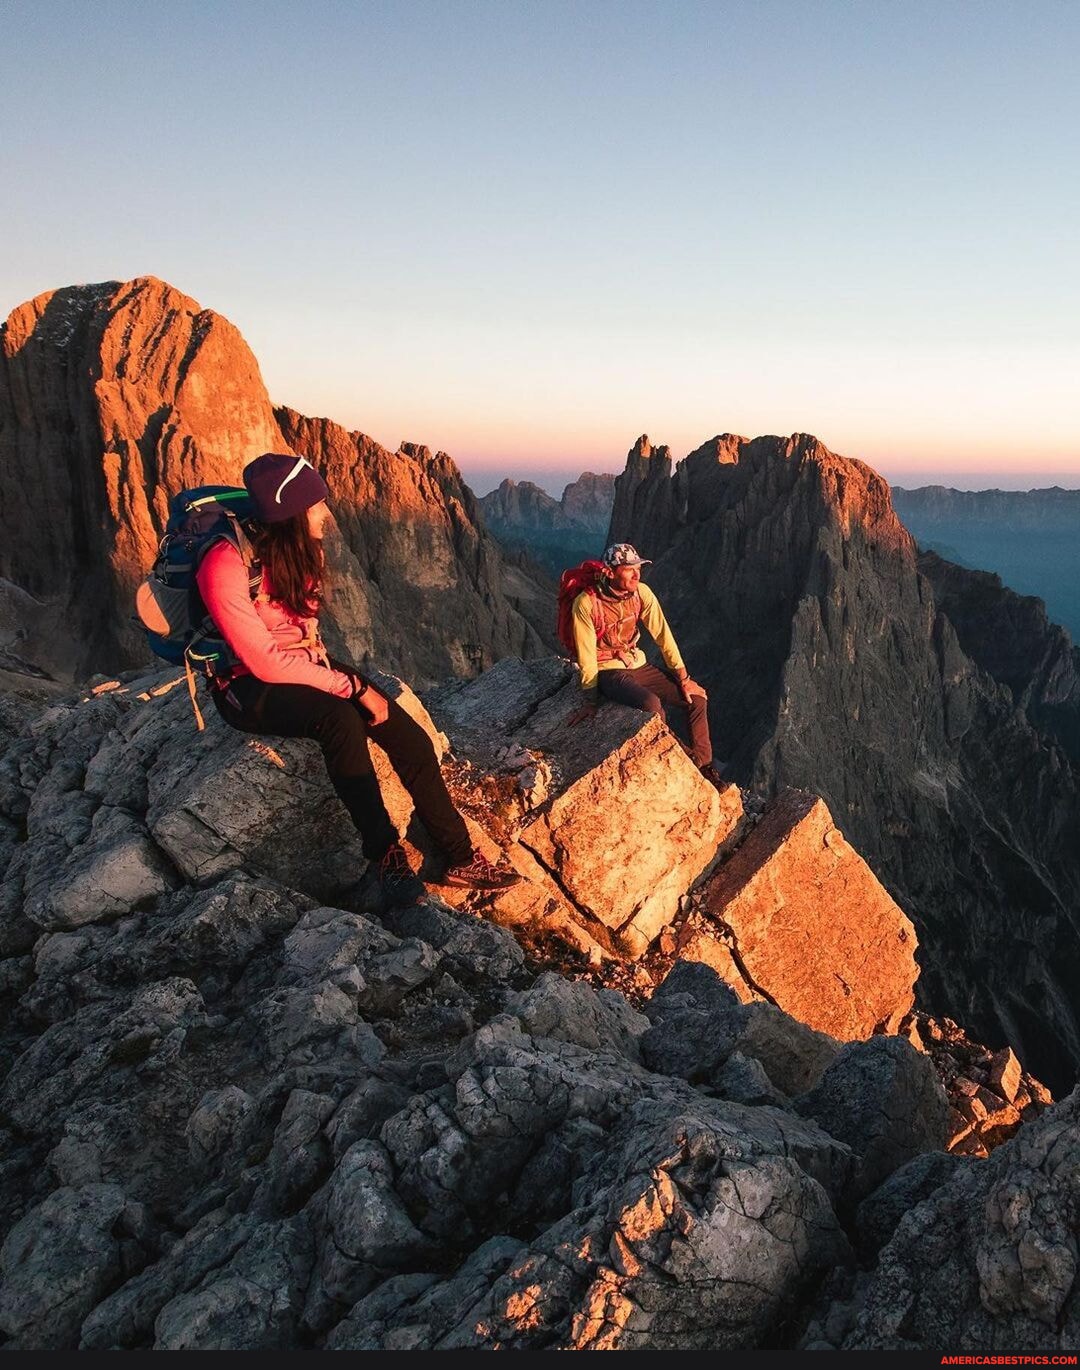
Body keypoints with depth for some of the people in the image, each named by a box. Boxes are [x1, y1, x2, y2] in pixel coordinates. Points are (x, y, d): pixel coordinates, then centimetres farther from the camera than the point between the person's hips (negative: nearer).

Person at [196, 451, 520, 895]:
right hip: (247, 688, -7)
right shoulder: (227, 566, -25)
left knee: (409, 738, -11)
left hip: (303, 666, 7)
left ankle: (459, 857, -3)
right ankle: (385, 854, -23)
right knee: (339, 718, -37)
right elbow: (264, 662, -25)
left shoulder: (299, 550, -1)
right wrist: (353, 687, -22)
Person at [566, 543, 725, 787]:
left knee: (697, 696, -3)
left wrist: (683, 677, -6)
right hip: (608, 672, -6)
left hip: (637, 664, 6)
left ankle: (704, 766, 11)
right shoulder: (587, 603, -23)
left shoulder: (641, 592, -8)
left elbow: (662, 635, -4)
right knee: (651, 703, -33)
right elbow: (587, 656, -19)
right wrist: (590, 701, -16)